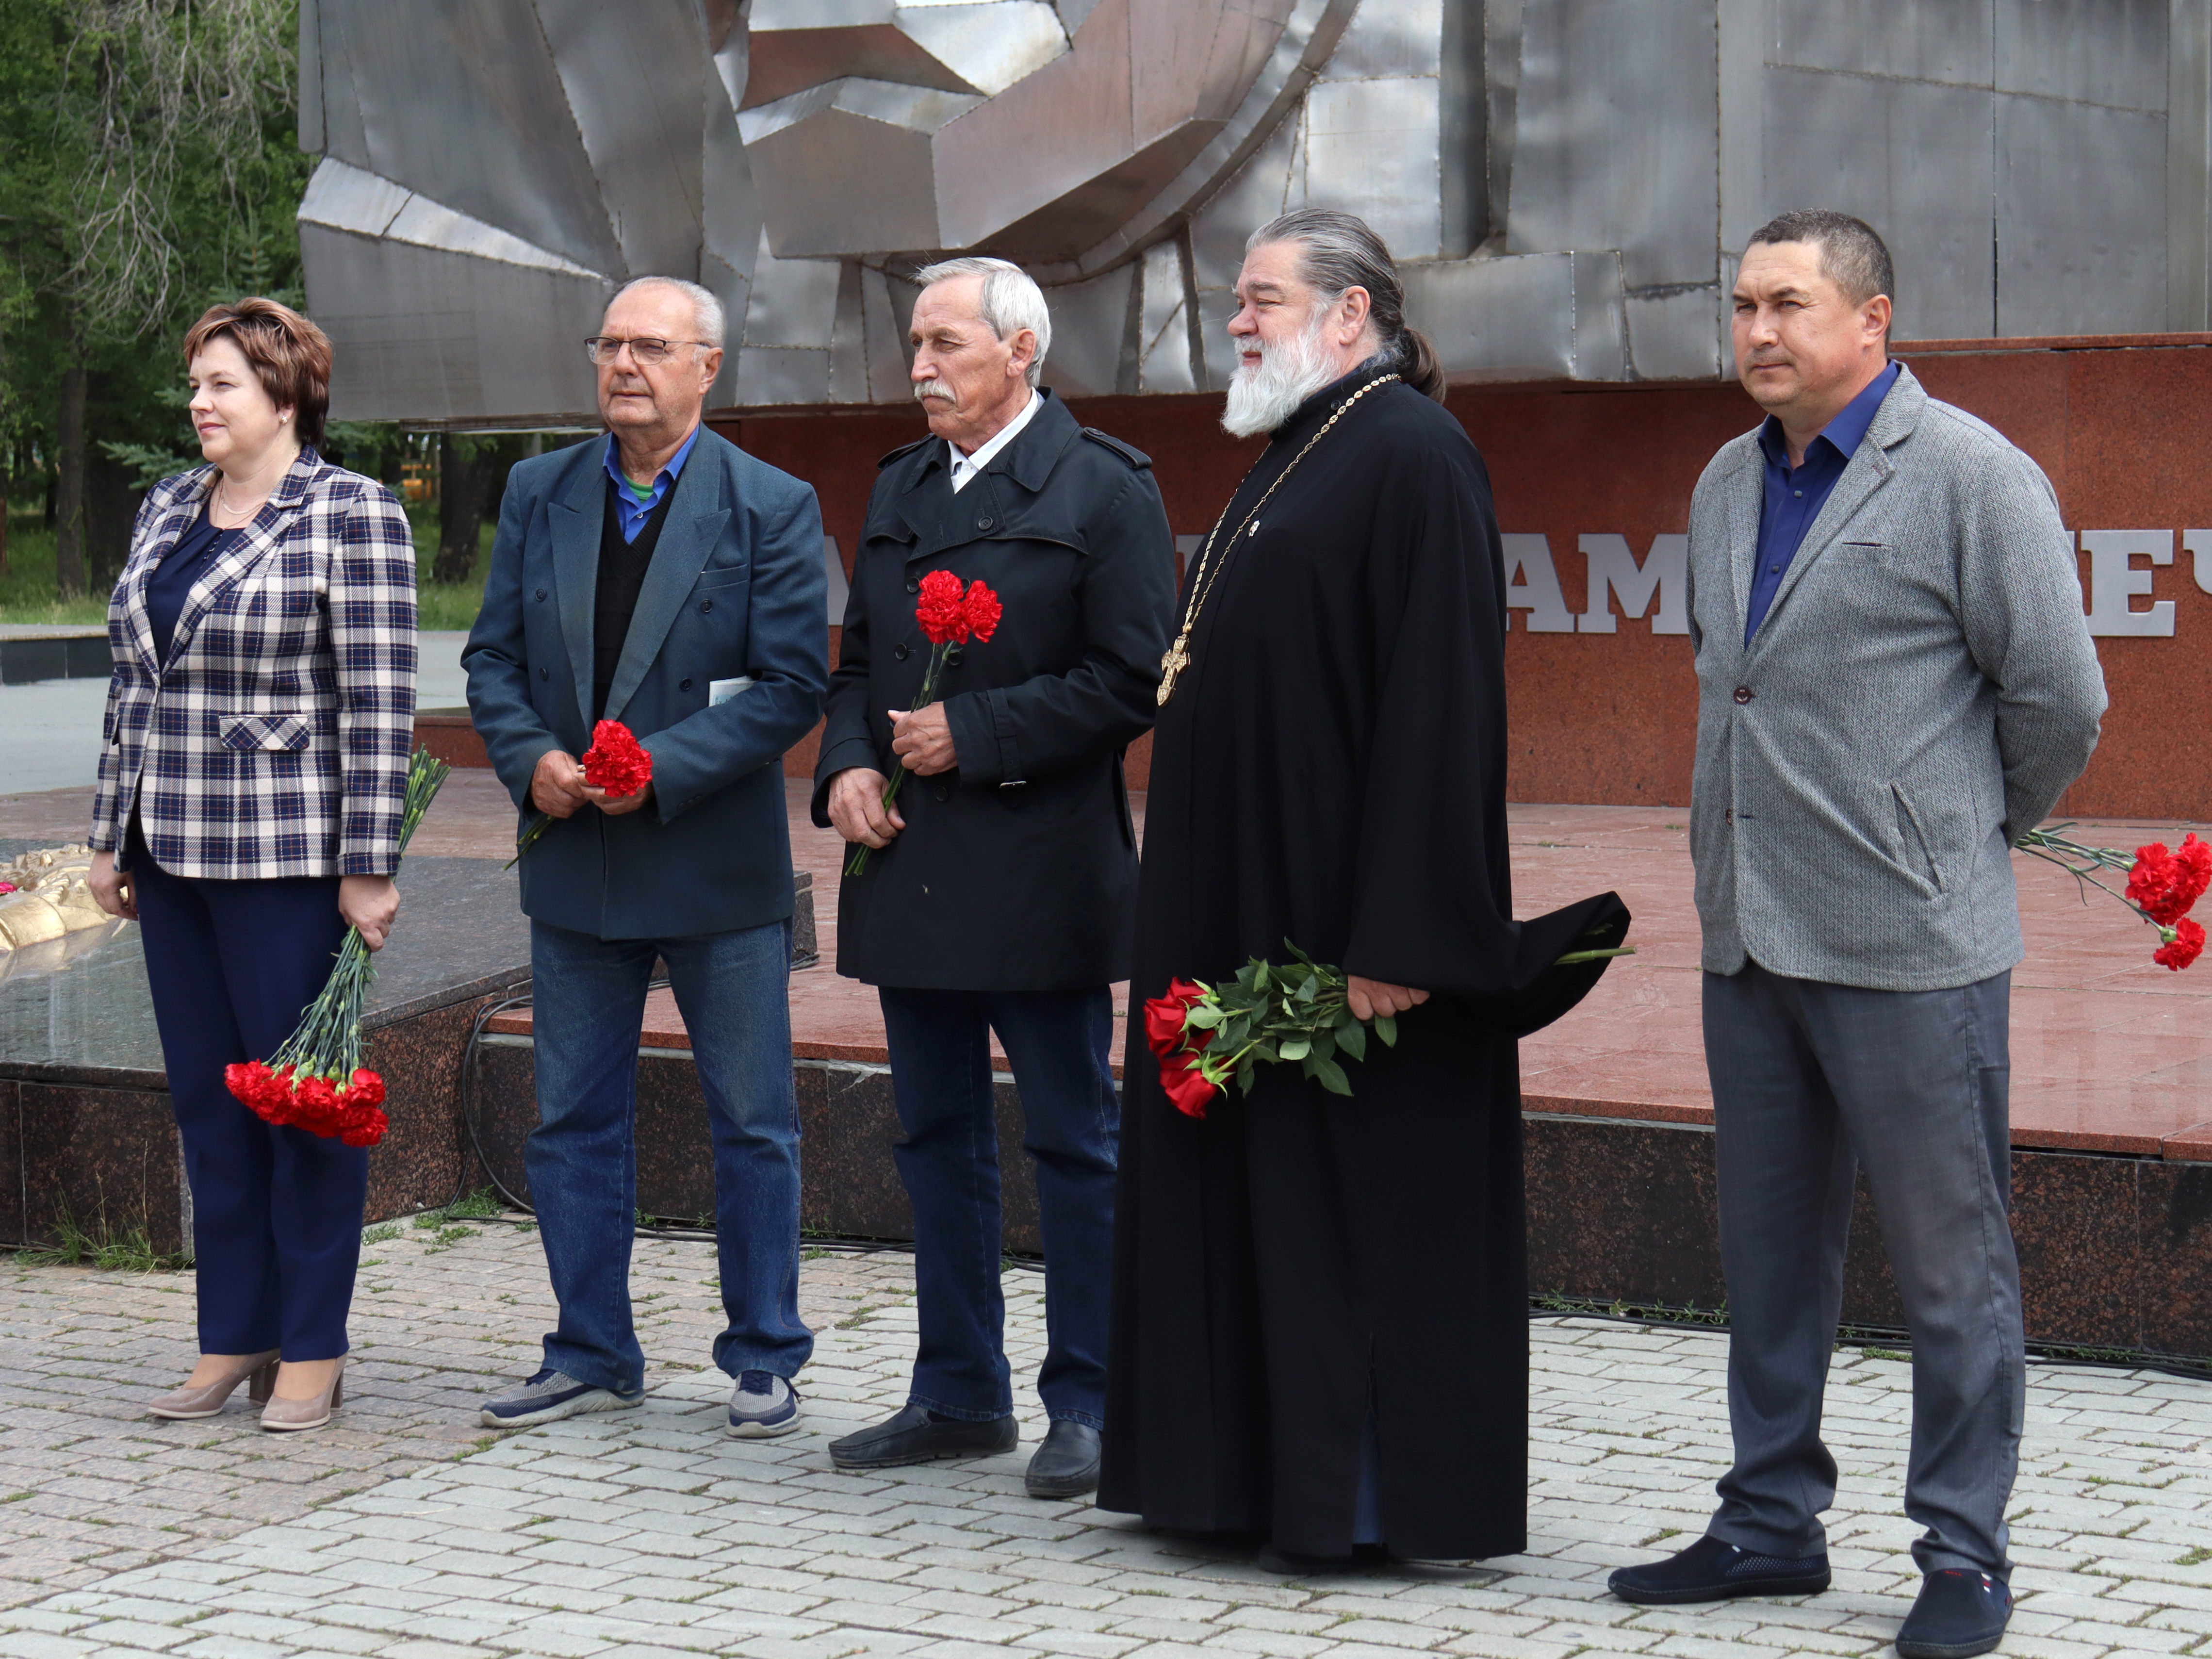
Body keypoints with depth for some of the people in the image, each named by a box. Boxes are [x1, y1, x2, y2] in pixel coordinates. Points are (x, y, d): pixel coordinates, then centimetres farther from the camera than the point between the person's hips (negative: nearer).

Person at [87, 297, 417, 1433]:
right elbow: (131, 684, 17)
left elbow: (379, 705, -11)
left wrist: (367, 867, -14)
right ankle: (231, 1339, 19)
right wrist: (113, 835, 14)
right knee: (204, 1095, 10)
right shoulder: (167, 508, 13)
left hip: (288, 854, -7)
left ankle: (312, 1350, 9)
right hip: (174, 851, 7)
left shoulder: (353, 517, -8)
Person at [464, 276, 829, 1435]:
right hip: (573, 862, 4)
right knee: (573, 1122, 9)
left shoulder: (771, 507, -5)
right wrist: (531, 761, -10)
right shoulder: (539, 495, 7)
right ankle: (592, 1357, 20)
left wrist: (662, 768, -18)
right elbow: (494, 657, 8)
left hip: (717, 865, -4)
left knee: (752, 1125, 5)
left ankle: (763, 1360, 17)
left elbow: (791, 683, -10)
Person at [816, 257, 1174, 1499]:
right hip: (912, 871, 7)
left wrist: (971, 734, -16)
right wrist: (849, 763, 0)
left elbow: (1133, 682, -12)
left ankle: (1086, 1407, 9)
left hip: (1043, 872, -7)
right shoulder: (900, 487, 14)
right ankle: (961, 1395, 21)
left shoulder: (1105, 490, -6)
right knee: (939, 1141, 12)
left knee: (1073, 1142, 1)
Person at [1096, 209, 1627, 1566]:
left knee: (1357, 1192, -3)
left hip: (1342, 909, -10)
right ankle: (1264, 1467, 20)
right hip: (1249, 904, 10)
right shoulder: (1292, 459, 16)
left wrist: (1397, 937, -25)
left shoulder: (1413, 457, -14)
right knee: (1255, 1187, 12)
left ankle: (1367, 1494, 5)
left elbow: (1443, 705, -21)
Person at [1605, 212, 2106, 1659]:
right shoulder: (1729, 485, 13)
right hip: (1751, 936, 7)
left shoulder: (1971, 475, -9)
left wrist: (1977, 832, 5)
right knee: (1770, 1251, 15)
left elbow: (2061, 697, -8)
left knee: (1950, 1263, 1)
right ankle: (1772, 1525, 26)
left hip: (1908, 942, -7)